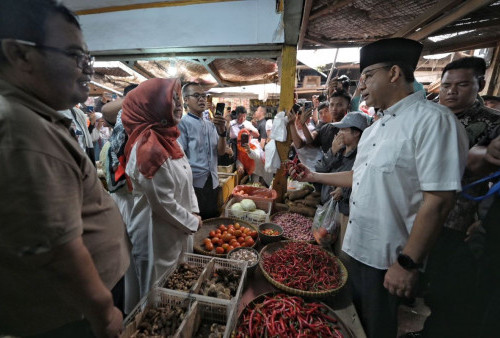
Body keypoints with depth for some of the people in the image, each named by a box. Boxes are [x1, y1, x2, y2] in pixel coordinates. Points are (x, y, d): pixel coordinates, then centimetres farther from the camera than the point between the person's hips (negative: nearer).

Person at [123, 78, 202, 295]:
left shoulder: (169, 138, 4)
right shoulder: (149, 147, -25)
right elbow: (163, 203, -24)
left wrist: (193, 212, 3)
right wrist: (192, 223, -11)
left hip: (179, 229, 8)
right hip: (159, 235, -8)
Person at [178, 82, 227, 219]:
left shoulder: (211, 125, 12)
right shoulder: (182, 124, -7)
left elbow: (221, 152, 4)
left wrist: (222, 132, -12)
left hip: (213, 183, 6)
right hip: (194, 184, -6)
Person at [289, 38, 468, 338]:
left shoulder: (433, 120, -19)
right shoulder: (375, 128, 8)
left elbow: (439, 200, -23)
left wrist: (408, 263, -21)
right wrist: (314, 176, 13)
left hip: (389, 259, -7)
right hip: (358, 247, 7)